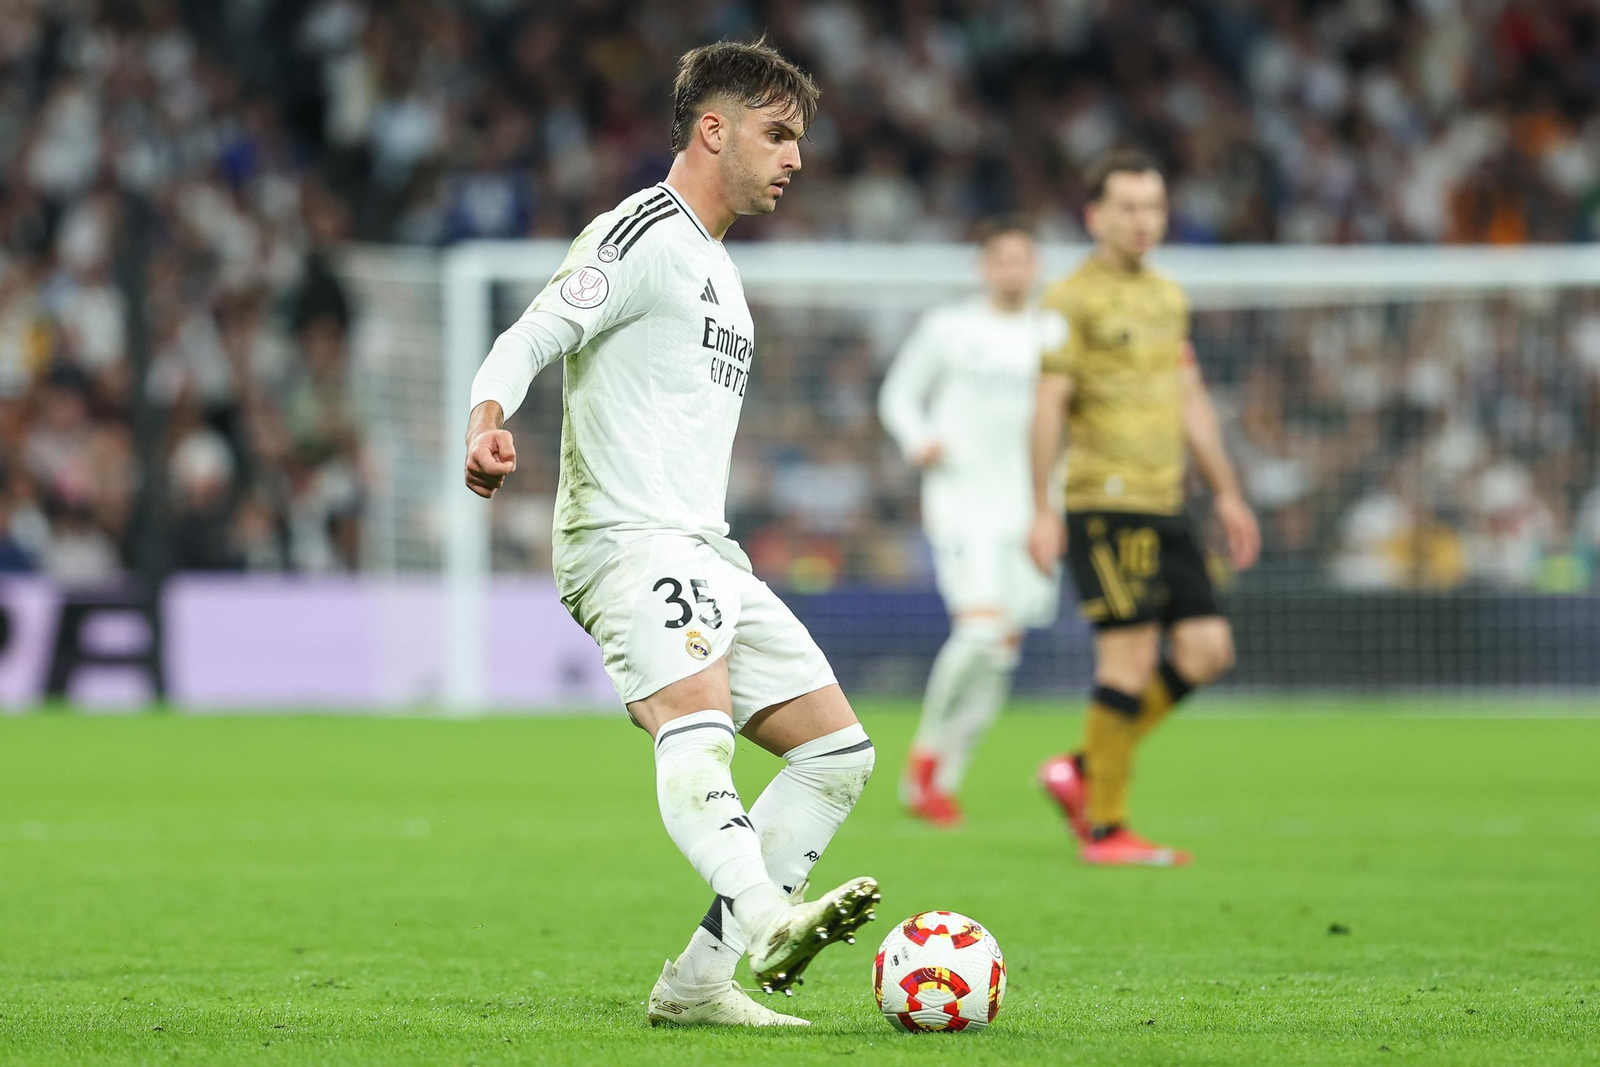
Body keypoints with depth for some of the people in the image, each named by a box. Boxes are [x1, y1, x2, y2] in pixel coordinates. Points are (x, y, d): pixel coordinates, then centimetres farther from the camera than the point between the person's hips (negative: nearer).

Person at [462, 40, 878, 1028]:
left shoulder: (715, 267, 27)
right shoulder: (644, 236, -3)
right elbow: (530, 338, -16)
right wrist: (489, 418, -36)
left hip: (703, 551, 10)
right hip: (629, 539, -10)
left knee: (839, 751, 4)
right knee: (698, 727, -32)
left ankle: (697, 980, -1)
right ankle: (766, 918, -57)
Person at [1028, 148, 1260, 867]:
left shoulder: (1168, 297, 18)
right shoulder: (1074, 299, -6)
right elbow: (1049, 405, -10)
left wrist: (1226, 493, 22)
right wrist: (1041, 511, -15)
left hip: (1165, 507, 8)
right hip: (1105, 503, -8)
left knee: (1206, 651, 2)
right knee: (1131, 657, -10)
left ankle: (1082, 771, 14)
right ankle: (1104, 829, -1)